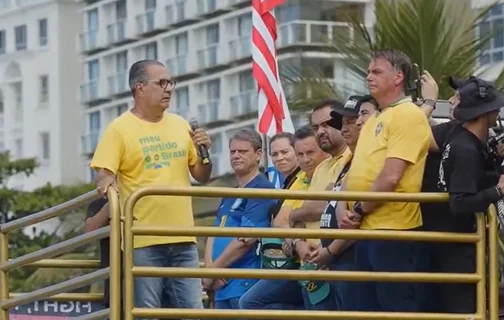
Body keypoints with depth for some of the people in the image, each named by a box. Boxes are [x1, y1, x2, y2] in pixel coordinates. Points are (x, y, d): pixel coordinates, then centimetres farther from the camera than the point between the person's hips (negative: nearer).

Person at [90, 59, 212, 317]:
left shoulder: (180, 125, 14)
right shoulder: (119, 129, -2)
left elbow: (201, 176, 19)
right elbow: (103, 175, -7)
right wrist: (106, 185, -29)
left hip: (183, 238, 5)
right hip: (143, 240, -5)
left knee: (192, 311, 4)